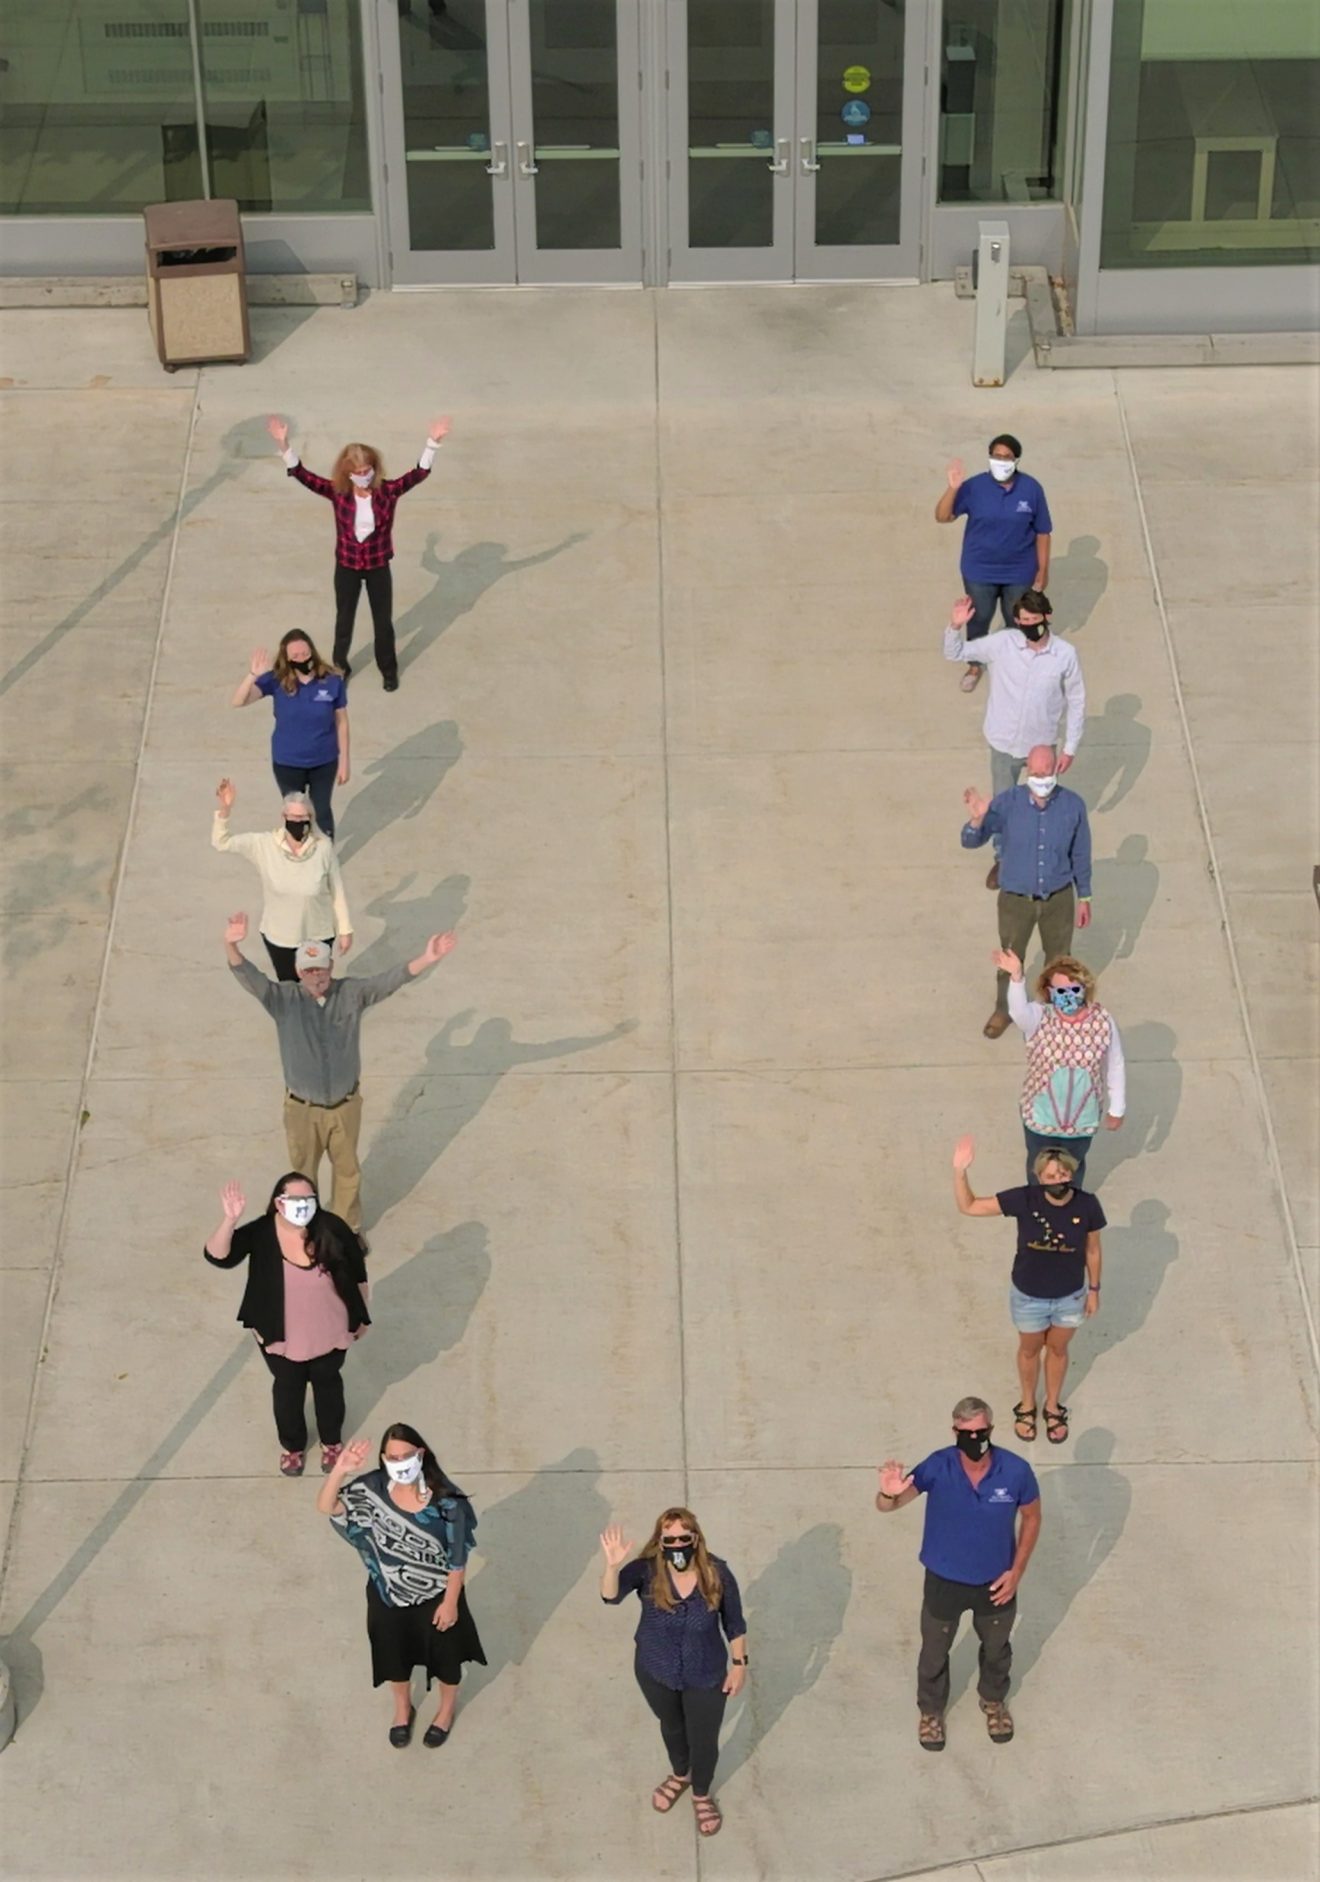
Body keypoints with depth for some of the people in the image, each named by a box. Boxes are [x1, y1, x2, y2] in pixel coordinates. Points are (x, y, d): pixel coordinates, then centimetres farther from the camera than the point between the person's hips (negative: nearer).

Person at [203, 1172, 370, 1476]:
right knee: (287, 1388, 22)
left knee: (328, 1383, 25)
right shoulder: (260, 1234, -23)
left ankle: (332, 1441, 51)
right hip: (282, 1337, -1)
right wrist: (230, 1220, -52)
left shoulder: (332, 1228, -20)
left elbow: (357, 1270, -5)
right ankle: (292, 1445, 49)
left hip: (329, 1333, 1)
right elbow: (217, 1256, -35)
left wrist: (360, 1316, 4)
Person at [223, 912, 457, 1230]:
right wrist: (231, 946, -53)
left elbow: (390, 979, -22)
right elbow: (249, 977, -31)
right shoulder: (284, 999, -17)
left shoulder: (352, 993, -12)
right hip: (303, 1109, -1)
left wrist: (425, 960, -41)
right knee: (303, 1173, 20)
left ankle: (348, 1228, 44)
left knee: (347, 1170, 21)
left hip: (345, 1105, 1)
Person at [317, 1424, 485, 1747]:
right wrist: (340, 1470, -41)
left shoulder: (445, 1499, -28)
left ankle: (446, 1709, 54)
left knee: (444, 1655, 23)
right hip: (388, 1595, 2)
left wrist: (451, 1601, -11)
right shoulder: (371, 1490, -21)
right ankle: (403, 1708, 57)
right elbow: (325, 1507, -25)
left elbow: (458, 1558, -18)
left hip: (435, 1596, -2)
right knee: (394, 1654, 26)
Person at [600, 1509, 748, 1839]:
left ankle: (701, 1794, 49)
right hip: (656, 1672, 1)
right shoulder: (647, 1571, -25)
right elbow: (611, 1595, -43)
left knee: (703, 1740, 17)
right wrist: (613, 1566, -62)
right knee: (671, 1727, 29)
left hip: (705, 1676, -1)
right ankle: (679, 1775, 60)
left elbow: (734, 1621, -8)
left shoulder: (717, 1574, -23)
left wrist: (739, 1663, -6)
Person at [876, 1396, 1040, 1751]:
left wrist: (1017, 1570, -8)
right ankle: (930, 1709, 52)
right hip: (944, 1582, -1)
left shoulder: (1016, 1471, -26)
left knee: (996, 1648, 28)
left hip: (996, 1582, 1)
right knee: (934, 1651, 23)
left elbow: (1031, 1517, -6)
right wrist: (889, 1494, -57)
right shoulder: (938, 1468, -29)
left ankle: (993, 1700, 58)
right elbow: (885, 1507, -33)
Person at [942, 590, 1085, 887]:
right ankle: (1003, 858, 42)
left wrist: (1070, 747, -5)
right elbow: (954, 654, -9)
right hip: (1004, 744, 0)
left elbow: (1076, 701, -7)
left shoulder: (1065, 654, -18)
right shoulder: (1001, 644, -18)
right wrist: (956, 627, -31)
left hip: (1042, 744, 0)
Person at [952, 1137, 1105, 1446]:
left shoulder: (1087, 1205, -24)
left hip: (1070, 1296, 1)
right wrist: (960, 1170, -39)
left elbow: (1092, 1250, -7)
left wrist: (1094, 1289, 3)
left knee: (1058, 1349, 26)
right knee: (1030, 1349, 25)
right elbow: (969, 1206, -24)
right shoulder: (1024, 1200, -28)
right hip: (1028, 1296, -1)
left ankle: (1053, 1407, 52)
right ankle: (1027, 1406, 52)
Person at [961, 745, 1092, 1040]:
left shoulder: (1073, 805, -17)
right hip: (1016, 899, -1)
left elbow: (1080, 855, -3)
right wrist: (977, 820, -43)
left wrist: (1084, 897, 5)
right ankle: (1004, 1009, 46)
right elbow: (970, 842, -21)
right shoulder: (1007, 803, -22)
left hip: (1059, 898, 1)